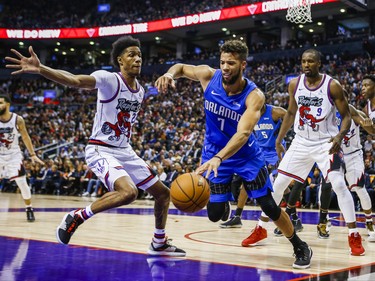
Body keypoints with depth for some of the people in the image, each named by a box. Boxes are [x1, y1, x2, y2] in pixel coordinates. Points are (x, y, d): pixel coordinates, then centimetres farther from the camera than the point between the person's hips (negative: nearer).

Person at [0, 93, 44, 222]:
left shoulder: (18, 119, -13)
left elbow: (25, 137, -1)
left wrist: (33, 154, -2)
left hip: (13, 155, -1)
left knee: (22, 183, -3)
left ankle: (29, 209, 13)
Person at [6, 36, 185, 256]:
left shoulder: (140, 91, 8)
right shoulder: (110, 80, -17)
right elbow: (75, 80, -35)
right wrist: (40, 70, -50)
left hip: (125, 152, 8)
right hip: (101, 151, -8)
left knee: (163, 193, 12)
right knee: (128, 192, -33)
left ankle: (159, 244, 31)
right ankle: (76, 217, -11)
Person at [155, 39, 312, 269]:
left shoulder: (254, 96, -28)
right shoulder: (209, 76, -18)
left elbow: (243, 133, -41)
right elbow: (181, 67, 2)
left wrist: (218, 158, -57)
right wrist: (169, 75, -23)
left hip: (247, 154, -2)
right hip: (215, 152, 2)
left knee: (270, 206, -3)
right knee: (215, 214, -3)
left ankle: (301, 247, 19)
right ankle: (224, 201, 36)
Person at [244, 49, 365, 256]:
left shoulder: (332, 86, -13)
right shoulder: (295, 84, -1)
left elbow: (346, 115, -8)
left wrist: (340, 136, -27)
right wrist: (279, 140, 11)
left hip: (326, 143, -4)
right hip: (301, 142, 4)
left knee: (339, 185, -18)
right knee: (279, 183, 3)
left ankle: (354, 235, -5)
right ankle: (260, 228, 17)